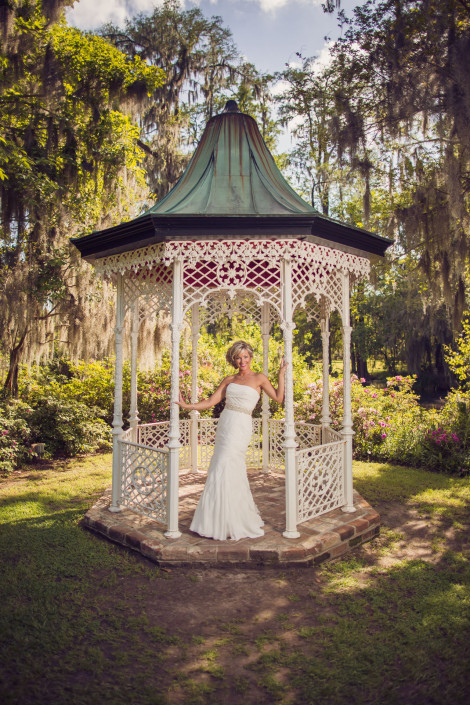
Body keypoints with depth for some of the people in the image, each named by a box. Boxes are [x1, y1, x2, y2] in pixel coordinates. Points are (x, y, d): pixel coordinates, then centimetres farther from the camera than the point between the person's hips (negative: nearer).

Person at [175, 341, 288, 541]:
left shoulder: (259, 378, 2)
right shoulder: (229, 380, 13)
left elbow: (279, 398, 0)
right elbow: (211, 401, 11)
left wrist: (281, 375, -5)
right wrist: (187, 405, 4)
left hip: (240, 428, -5)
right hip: (225, 425, 5)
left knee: (224, 473, -8)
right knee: (235, 474, 11)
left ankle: (232, 524, 5)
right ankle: (242, 520, 26)